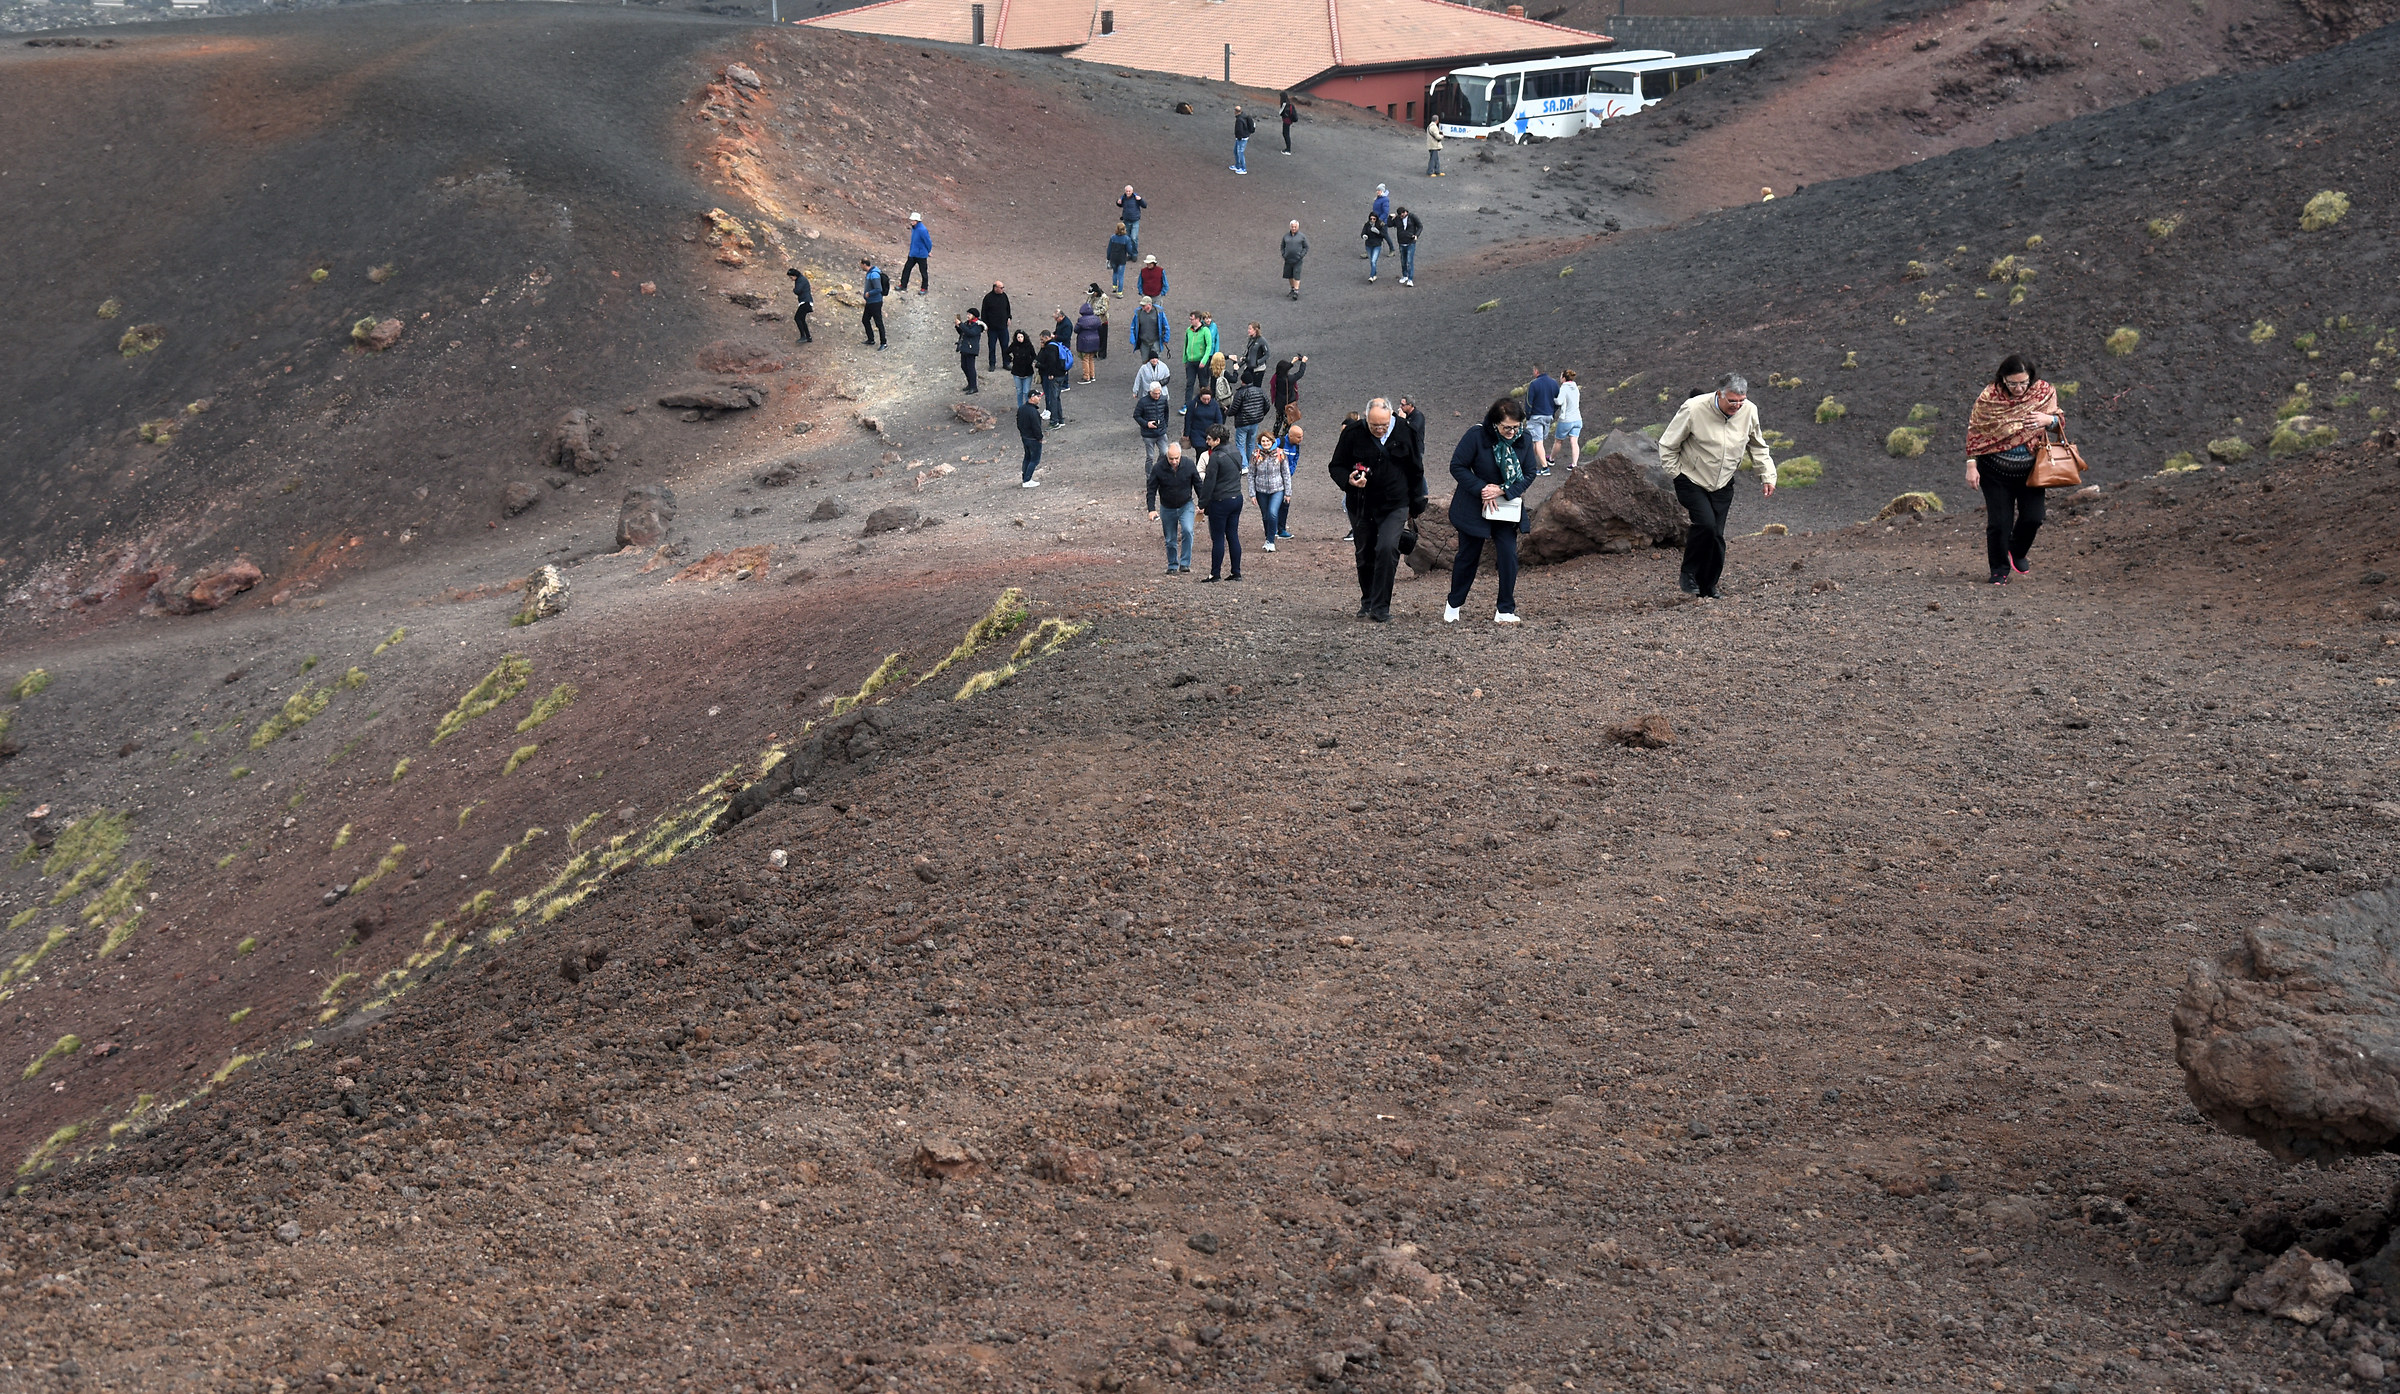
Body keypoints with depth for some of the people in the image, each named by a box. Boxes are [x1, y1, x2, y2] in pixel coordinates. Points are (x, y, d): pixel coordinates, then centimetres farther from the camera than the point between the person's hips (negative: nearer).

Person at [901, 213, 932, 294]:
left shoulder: (922, 230, -23)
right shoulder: (914, 228, 4)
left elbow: (928, 242, -16)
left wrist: (928, 252, -2)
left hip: (921, 255, -8)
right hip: (912, 254, 8)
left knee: (923, 271, 6)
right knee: (907, 268, 10)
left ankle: (924, 288, 19)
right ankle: (903, 285, 21)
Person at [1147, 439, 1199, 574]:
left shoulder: (1188, 465, -14)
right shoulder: (1158, 468, -17)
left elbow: (1198, 485, 0)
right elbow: (1151, 490, -8)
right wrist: (1152, 509, -16)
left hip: (1186, 506, 0)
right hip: (1167, 508, 1)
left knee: (1187, 531, -21)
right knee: (1170, 540, 8)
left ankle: (1185, 563, -12)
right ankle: (1172, 566, 26)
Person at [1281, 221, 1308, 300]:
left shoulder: (1302, 236, -1)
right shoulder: (1286, 236, 7)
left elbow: (1306, 247, 2)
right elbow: (1282, 246, 16)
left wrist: (1301, 256, -10)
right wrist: (1283, 255, 2)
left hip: (1297, 260, -4)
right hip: (1288, 260, 4)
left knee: (1296, 276, -11)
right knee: (1289, 276, 10)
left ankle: (1296, 292, -13)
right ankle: (1292, 289, 28)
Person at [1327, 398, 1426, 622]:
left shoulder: (1403, 432, -4)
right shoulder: (1353, 433, -7)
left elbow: (1415, 470, 9)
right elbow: (1335, 466, 1)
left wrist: (1415, 505, 12)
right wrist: (1348, 480, -22)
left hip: (1394, 506, -1)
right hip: (1361, 505, 1)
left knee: (1387, 549, -18)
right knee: (1364, 554, 10)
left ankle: (1380, 607, -13)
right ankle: (1367, 602, 29)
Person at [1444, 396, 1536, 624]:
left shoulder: (1523, 439, -6)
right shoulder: (1476, 435, -16)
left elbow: (1529, 474, -1)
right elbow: (1457, 466, -12)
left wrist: (1503, 491, -17)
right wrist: (1482, 489, -22)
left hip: (1506, 508, 3)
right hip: (1473, 509, -3)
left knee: (1508, 555, -8)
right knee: (1468, 556, 8)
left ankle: (1505, 611, 2)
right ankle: (1453, 605, 29)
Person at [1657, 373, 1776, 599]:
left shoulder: (1749, 411, -6)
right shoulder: (1694, 409, -20)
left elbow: (1758, 447, 13)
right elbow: (1667, 446, -7)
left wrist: (1767, 476, 7)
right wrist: (1676, 473, -7)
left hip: (1722, 485, 4)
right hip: (1692, 481, -4)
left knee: (1716, 535, 0)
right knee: (1705, 523, -23)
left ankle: (1708, 588, 14)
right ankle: (1689, 573, -3)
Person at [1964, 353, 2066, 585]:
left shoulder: (2044, 392, -3)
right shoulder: (1988, 397, -9)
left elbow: (2061, 422, 6)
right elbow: (1974, 432, -3)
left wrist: (2049, 420, -18)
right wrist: (1971, 466, -7)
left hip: (2030, 469, 2)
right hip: (1995, 470, -2)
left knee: (2033, 517, -3)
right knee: (1999, 522, -2)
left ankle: (2017, 552, 29)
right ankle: (1999, 570, 17)